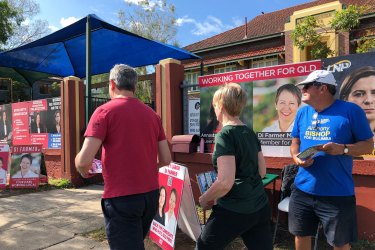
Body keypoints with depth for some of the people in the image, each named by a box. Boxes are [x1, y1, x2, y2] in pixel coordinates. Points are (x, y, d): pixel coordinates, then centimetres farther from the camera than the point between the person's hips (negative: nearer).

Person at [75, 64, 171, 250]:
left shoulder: (104, 111, -9)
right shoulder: (152, 114, 6)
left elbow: (84, 160, -16)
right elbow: (166, 159, 7)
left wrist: (82, 169, 7)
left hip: (121, 198, -6)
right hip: (151, 194, 6)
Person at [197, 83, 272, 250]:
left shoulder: (225, 135, -17)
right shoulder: (250, 133, 6)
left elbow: (225, 182, -22)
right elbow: (261, 172, 13)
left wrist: (204, 198, -6)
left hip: (234, 210, -7)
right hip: (261, 207, 7)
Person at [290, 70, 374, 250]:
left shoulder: (350, 110, -8)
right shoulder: (302, 112, 7)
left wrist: (343, 149, -23)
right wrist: (296, 158, -7)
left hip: (338, 194, -4)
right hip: (302, 190, 5)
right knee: (301, 235, 18)